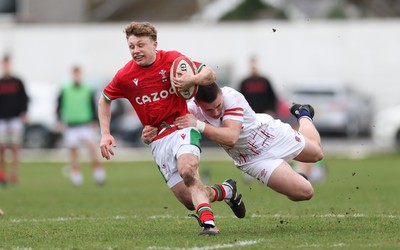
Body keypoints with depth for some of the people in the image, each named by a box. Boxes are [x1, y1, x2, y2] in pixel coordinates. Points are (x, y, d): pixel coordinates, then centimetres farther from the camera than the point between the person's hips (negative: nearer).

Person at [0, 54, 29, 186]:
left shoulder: (18, 82, 7)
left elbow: (24, 98, 7)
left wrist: (24, 112, -7)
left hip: (16, 119, 0)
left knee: (15, 148, -6)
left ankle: (14, 174, -7)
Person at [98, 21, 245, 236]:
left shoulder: (172, 60, -7)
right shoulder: (124, 76, -1)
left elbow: (210, 75, -4)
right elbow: (104, 100, 16)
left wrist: (192, 80, -26)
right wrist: (105, 134, 7)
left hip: (182, 126, -3)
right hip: (157, 140, 3)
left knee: (187, 170, -35)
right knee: (189, 200, -3)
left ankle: (208, 222, -38)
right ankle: (226, 190, 25)